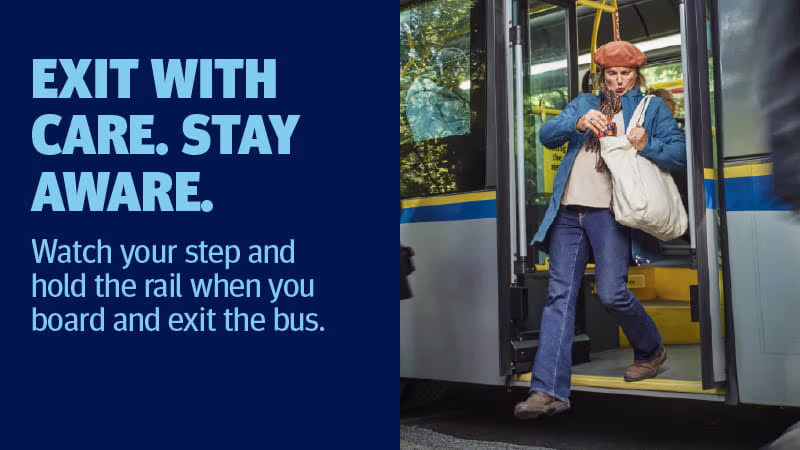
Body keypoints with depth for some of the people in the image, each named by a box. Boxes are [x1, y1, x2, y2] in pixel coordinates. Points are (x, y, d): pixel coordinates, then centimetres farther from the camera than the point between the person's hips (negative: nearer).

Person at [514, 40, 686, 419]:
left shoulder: (652, 108, 17)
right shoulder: (583, 103, 23)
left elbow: (680, 153, 6)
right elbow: (546, 135, 8)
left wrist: (647, 145, -13)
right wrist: (578, 122, -12)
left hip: (610, 211, -3)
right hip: (569, 209, 3)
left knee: (611, 293, -11)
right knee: (559, 295, -4)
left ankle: (651, 350, 21)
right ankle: (549, 390, -6)